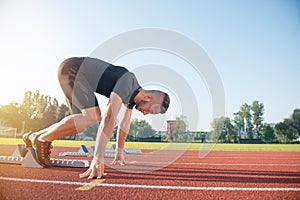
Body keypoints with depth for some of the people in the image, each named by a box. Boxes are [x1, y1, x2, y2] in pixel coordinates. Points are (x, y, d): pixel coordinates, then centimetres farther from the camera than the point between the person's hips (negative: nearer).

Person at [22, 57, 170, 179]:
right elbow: (109, 118, -37)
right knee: (92, 116, -23)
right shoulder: (127, 83, -27)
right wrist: (98, 159, -40)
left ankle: (33, 137, 16)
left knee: (84, 120, 8)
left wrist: (119, 152, 18)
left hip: (79, 75, 9)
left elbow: (125, 124, 13)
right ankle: (42, 140, -9)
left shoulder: (134, 96, 3)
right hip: (72, 68, -9)